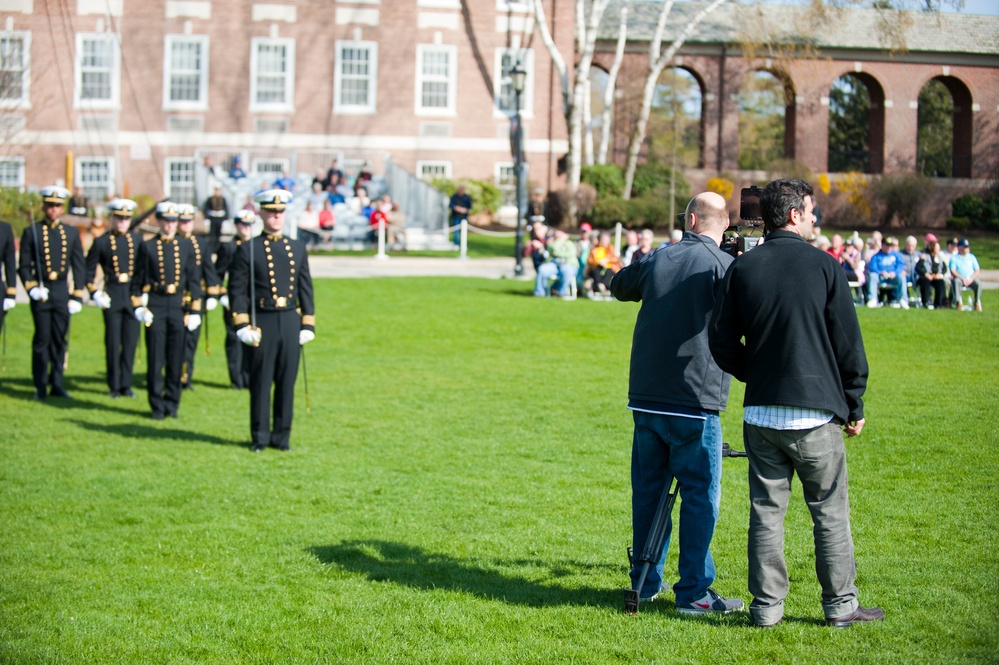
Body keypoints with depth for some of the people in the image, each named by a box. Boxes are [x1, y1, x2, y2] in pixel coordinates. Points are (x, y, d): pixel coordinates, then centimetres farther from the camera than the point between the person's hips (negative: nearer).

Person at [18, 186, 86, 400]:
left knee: (60, 339, 4)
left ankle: (56, 384, 11)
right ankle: (40, 386, 3)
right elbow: (24, 266, 2)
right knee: (42, 338, -3)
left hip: (62, 292, 3)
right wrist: (31, 288, -13)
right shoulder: (31, 232, 2)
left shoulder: (72, 233, 9)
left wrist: (77, 296, 2)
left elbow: (79, 267, 9)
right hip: (40, 292, -3)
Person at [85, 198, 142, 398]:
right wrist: (95, 294, -3)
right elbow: (89, 270, 6)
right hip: (112, 297, -2)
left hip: (134, 295, 2)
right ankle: (114, 386, 8)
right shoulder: (101, 242, 2)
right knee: (113, 342, 0)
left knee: (131, 342, 3)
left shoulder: (137, 239, 8)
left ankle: (126, 384, 13)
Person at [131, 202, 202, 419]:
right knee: (155, 359, -1)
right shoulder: (147, 247, 4)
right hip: (155, 307, -2)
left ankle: (172, 402, 13)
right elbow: (138, 280, 7)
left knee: (176, 358, 3)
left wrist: (194, 310, 5)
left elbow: (194, 280, 9)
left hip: (178, 306, 2)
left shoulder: (187, 247, 9)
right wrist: (139, 307, 0)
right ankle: (157, 406, 5)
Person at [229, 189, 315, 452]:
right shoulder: (248, 250, 0)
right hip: (262, 323, -3)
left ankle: (282, 435, 13)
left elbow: (306, 289, 13)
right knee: (260, 383, 1)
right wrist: (242, 326, -10)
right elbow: (237, 290, -2)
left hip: (290, 322, 3)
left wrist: (308, 326, 7)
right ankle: (260, 437, 9)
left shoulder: (298, 248, 11)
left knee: (287, 382, 5)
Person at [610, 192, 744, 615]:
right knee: (700, 494, 0)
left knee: (647, 490, 14)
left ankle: (645, 583, 21)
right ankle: (694, 592, 0)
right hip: (694, 401, -5)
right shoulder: (723, 266, -8)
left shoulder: (657, 260, 7)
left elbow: (619, 285, 24)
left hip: (645, 397, 5)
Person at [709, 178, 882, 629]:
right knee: (830, 512, 7)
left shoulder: (742, 268, 2)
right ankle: (840, 606, 13)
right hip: (815, 412, -3)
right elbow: (849, 343, -2)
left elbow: (721, 342, 4)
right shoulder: (824, 266, -6)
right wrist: (854, 406, 8)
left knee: (766, 510, 8)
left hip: (760, 413, 3)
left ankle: (767, 607, 10)